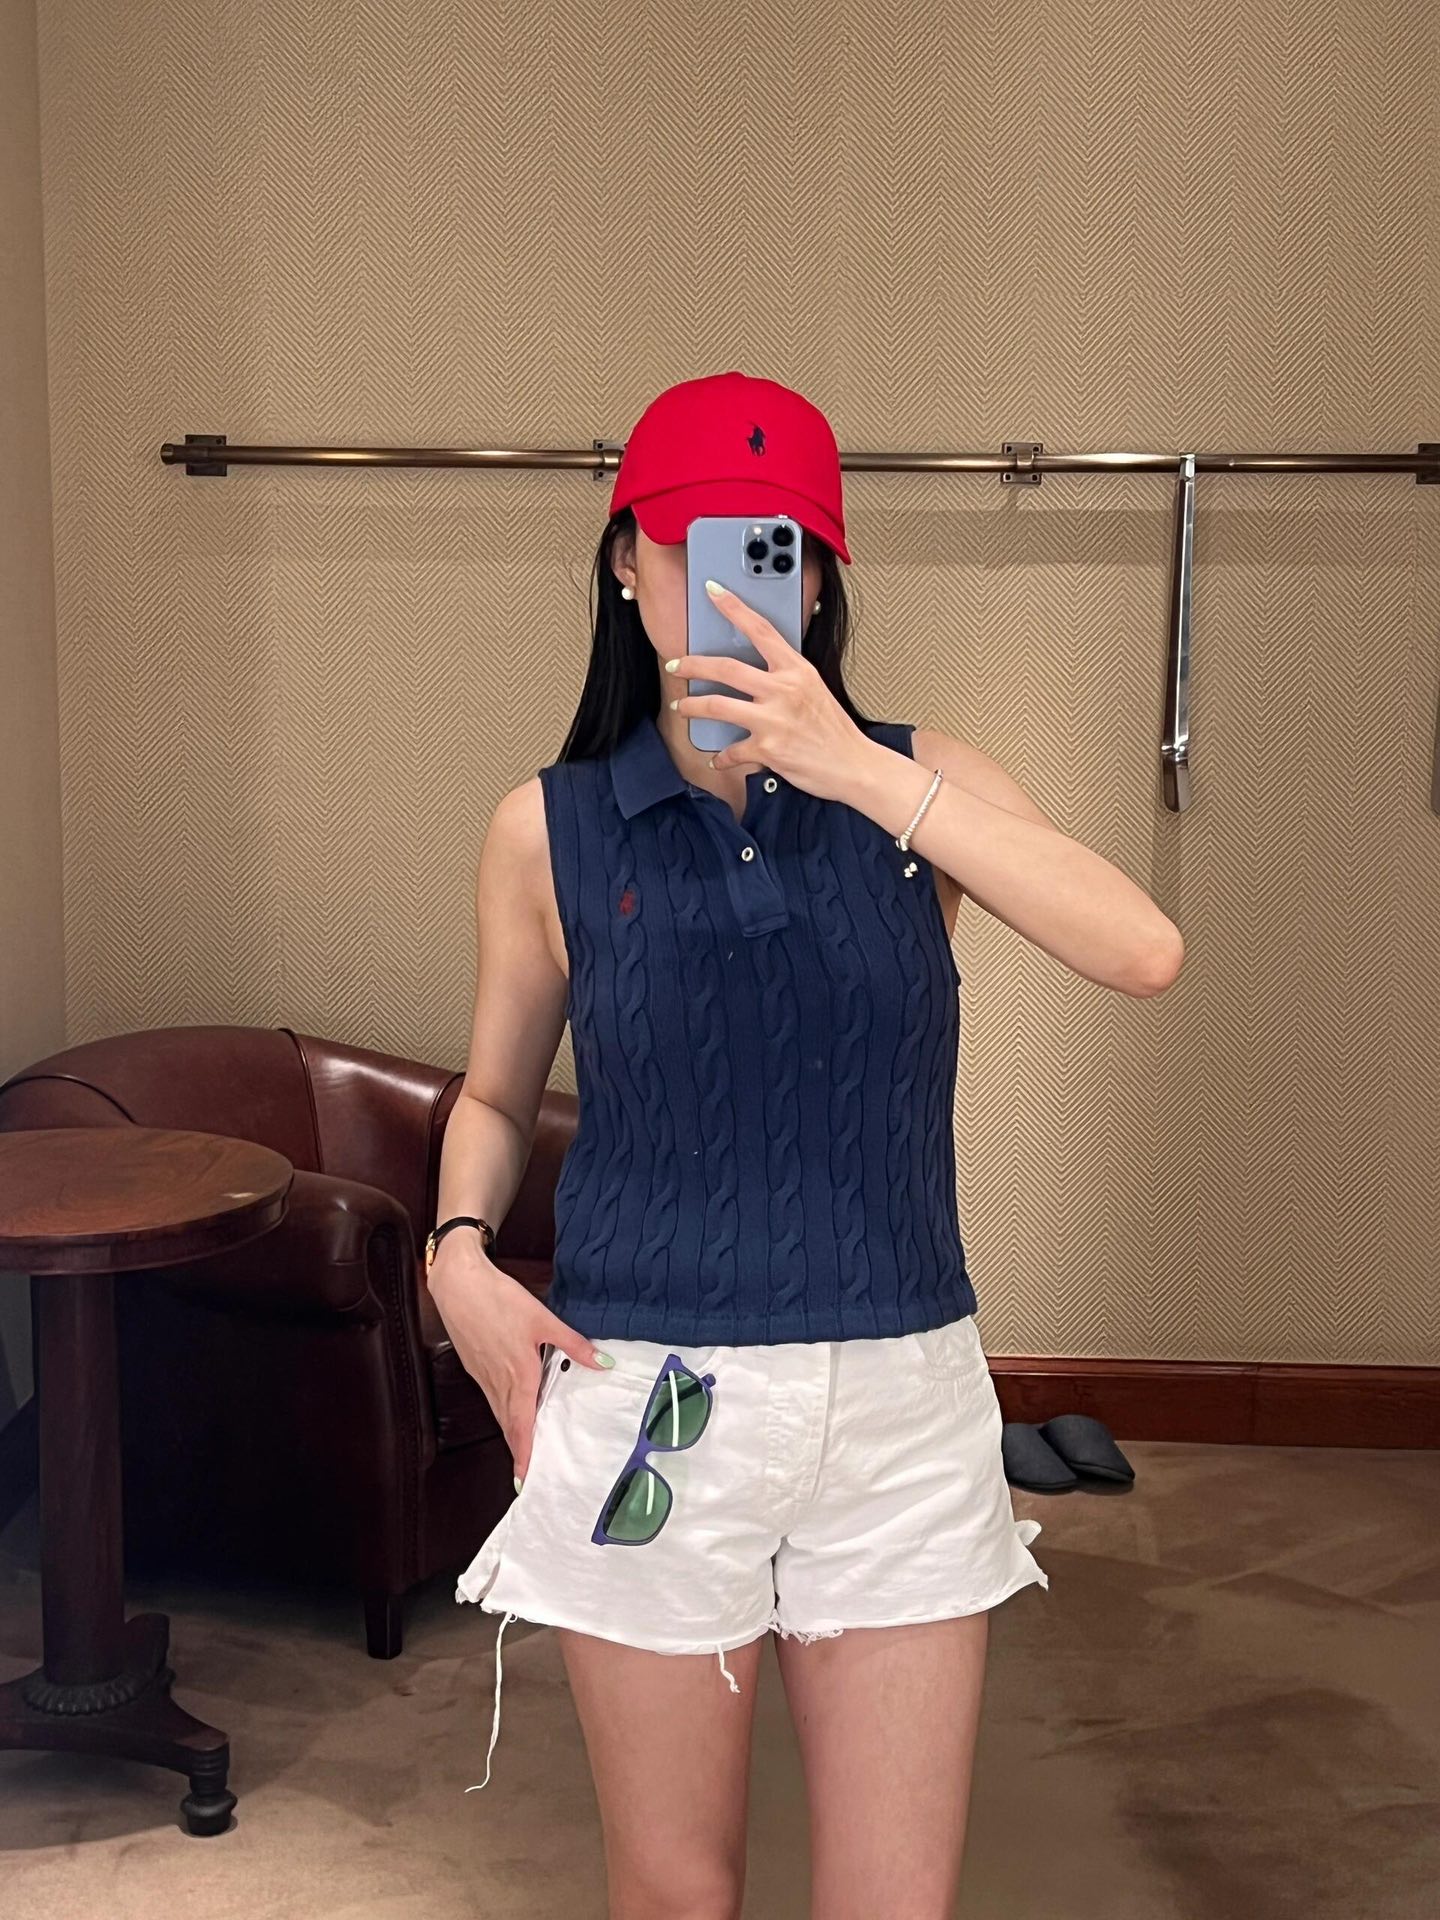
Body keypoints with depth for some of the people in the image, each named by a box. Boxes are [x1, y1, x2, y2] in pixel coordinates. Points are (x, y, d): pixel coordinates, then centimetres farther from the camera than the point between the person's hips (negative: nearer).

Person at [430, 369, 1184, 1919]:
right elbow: (494, 1096, 13)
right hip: (646, 1405, 0)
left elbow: (1143, 952, -17)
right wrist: (460, 1252, -7)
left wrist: (855, 773, -23)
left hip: (899, 1402, 1)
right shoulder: (549, 828, 0)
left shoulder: (917, 781, 0)